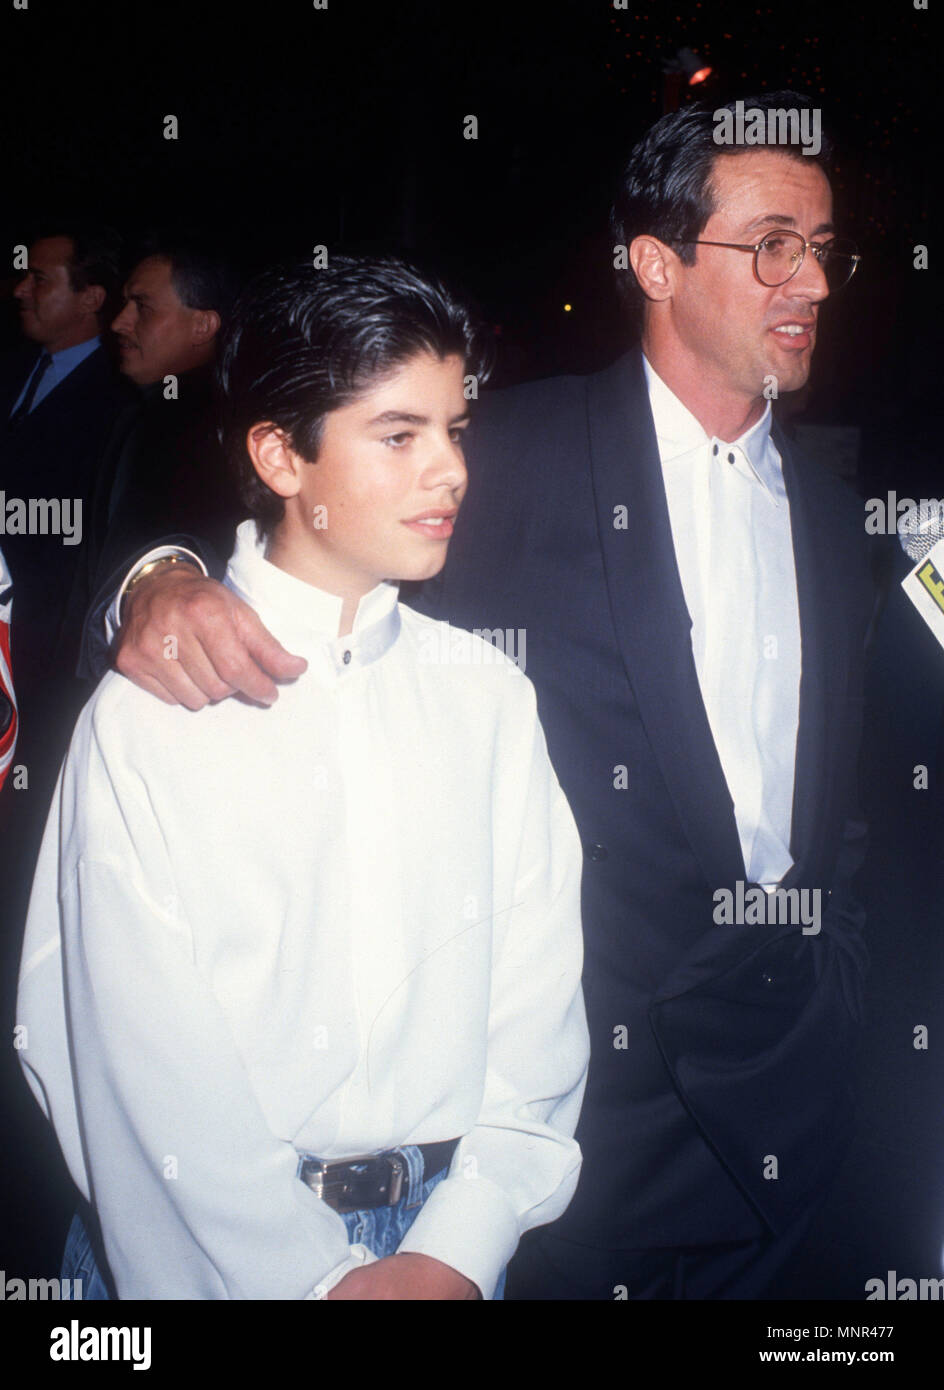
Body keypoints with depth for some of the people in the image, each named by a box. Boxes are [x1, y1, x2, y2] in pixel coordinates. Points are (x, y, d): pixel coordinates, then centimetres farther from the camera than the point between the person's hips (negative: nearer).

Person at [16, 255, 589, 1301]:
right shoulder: (150, 712, -10)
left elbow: (536, 990, -2)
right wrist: (313, 1275, -15)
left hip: (448, 1240, 3)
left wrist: (459, 1248, -12)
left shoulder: (486, 693, 1)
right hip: (209, 1249, -2)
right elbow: (144, 1056, -12)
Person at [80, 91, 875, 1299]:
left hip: (784, 1071, 5)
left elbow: (835, 798, 14)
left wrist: (837, 1002, 9)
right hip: (588, 1054, -4)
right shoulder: (521, 454, -7)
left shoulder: (831, 517, 9)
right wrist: (167, 578, -33)